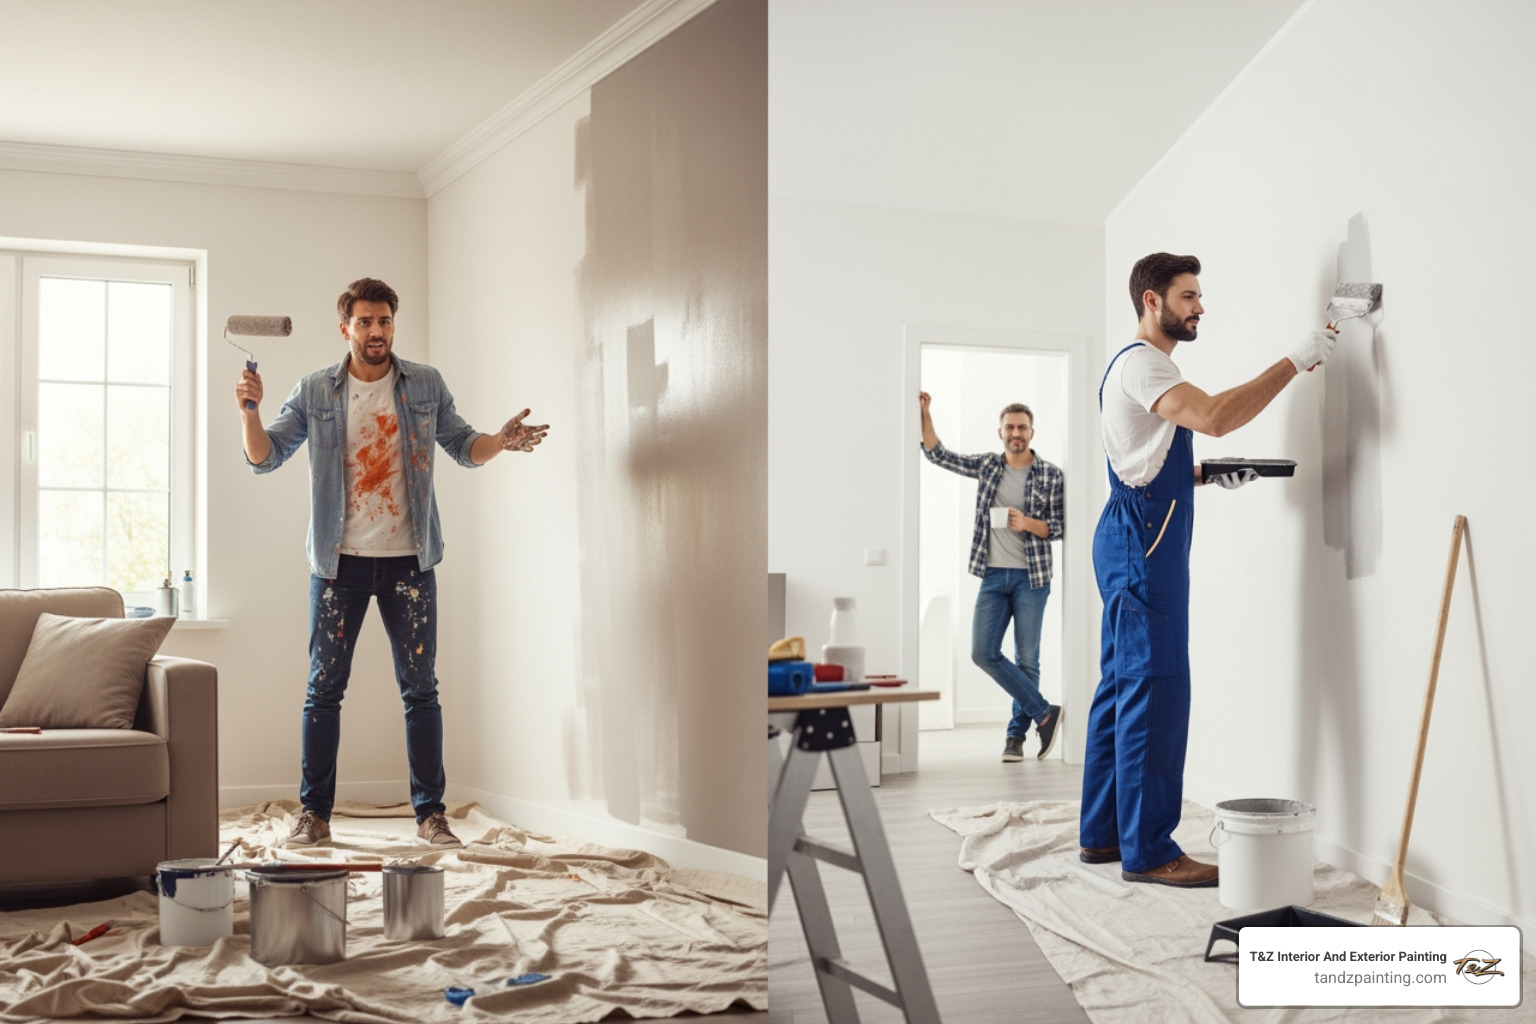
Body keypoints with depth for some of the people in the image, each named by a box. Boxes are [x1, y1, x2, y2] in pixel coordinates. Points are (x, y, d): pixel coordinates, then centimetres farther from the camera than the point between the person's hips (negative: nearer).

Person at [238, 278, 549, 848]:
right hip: (339, 562, 0)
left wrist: (501, 442, -11)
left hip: (408, 560, 0)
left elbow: (462, 447, 10)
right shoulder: (315, 393, 4)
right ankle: (314, 814, 11)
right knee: (324, 688, 3)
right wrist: (249, 411, -16)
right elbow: (264, 457, 3)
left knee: (420, 689, 2)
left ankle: (431, 813, 9)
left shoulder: (426, 386, 5)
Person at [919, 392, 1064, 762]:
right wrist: (924, 413, -1)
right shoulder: (987, 465, 7)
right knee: (983, 653, -5)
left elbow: (1059, 527, -2)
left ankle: (1016, 734, 13)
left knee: (1027, 659, 1)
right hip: (993, 576, 3)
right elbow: (938, 454, 8)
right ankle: (1043, 713, 4)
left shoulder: (1051, 476, -2)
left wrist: (1027, 523, -20)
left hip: (1031, 578, -3)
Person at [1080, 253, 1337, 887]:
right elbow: (1214, 417, -28)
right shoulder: (1140, 362, -11)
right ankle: (1146, 851, -9)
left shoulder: (1142, 366, 23)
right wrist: (1296, 362, -23)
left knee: (1122, 690, 11)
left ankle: (1103, 834, 16)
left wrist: (1212, 474, 12)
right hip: (1141, 548, -11)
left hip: (1136, 549, 11)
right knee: (1153, 691, -11)